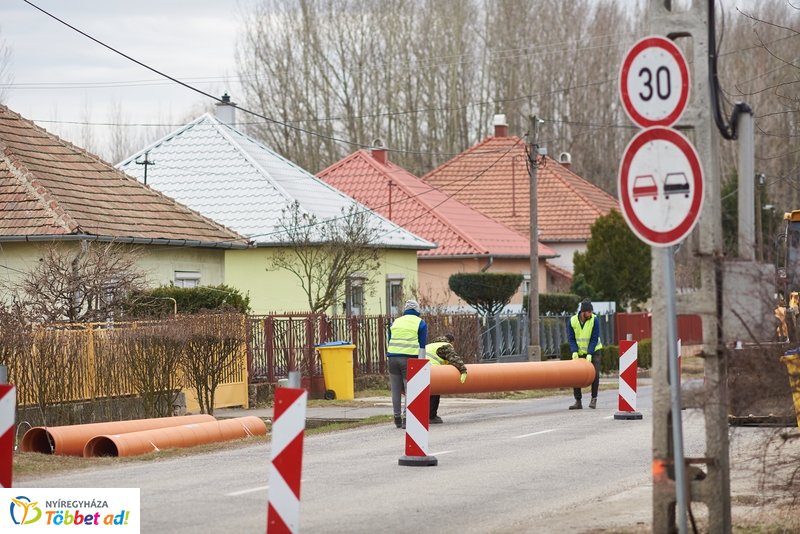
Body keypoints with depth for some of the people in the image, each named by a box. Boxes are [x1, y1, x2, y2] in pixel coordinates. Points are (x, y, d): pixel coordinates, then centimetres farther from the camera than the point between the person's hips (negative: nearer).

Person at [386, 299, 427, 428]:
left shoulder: (395, 322, 19)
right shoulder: (420, 323, 6)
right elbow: (422, 346, 0)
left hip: (393, 358, 4)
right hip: (409, 358, -4)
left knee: (396, 390, 8)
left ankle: (397, 419, 12)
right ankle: (406, 419, -11)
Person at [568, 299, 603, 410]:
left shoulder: (594, 320, -17)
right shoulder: (573, 321, -12)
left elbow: (594, 339, -18)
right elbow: (571, 338, -8)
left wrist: (590, 354, -26)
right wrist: (574, 352, -22)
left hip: (593, 352, -2)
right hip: (579, 352, 2)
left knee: (595, 374, -12)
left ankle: (594, 399, 2)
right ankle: (578, 401, 1)